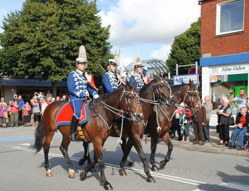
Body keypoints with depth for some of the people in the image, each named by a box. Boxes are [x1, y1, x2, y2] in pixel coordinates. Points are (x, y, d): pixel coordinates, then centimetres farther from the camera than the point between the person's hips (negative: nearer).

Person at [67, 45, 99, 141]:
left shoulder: (86, 75, 19)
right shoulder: (72, 74, 1)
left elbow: (90, 88, 15)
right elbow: (71, 89, -7)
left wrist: (95, 94, -4)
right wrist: (81, 94, -17)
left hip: (86, 99, 7)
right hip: (76, 98, -7)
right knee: (78, 112, -31)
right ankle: (72, 133, -21)